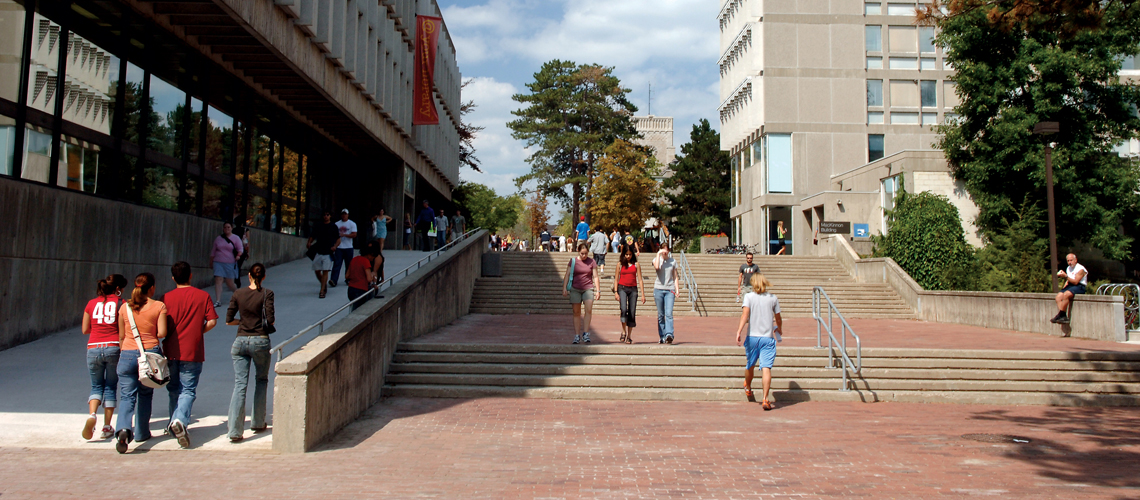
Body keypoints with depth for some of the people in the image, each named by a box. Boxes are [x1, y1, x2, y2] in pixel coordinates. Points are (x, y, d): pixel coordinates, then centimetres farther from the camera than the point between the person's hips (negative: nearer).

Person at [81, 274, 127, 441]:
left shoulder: (91, 303, 10)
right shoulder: (120, 303, 0)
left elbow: (84, 330, 13)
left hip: (93, 348, 2)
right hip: (113, 347, -2)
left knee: (96, 386, 15)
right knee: (110, 387, 9)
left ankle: (92, 415, -12)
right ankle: (107, 427, 11)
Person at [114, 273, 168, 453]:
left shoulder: (124, 307, 4)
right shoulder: (159, 306, -4)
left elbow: (121, 335, 10)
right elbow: (162, 333, -10)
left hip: (128, 354, 1)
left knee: (127, 396, 0)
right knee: (145, 394, 16)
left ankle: (123, 429, -24)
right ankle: (141, 432, 24)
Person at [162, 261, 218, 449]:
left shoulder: (166, 298, -1)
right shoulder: (203, 296, -2)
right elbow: (212, 321, -6)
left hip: (171, 351, 2)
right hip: (193, 352, -1)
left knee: (173, 389, 18)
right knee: (188, 390, -1)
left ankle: (175, 421, 26)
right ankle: (181, 420, -22)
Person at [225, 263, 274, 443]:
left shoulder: (238, 294, 3)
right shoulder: (267, 293, -6)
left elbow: (229, 320, 4)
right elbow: (270, 319, -12)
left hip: (240, 341, 2)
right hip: (260, 341, -2)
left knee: (239, 384, 0)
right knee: (261, 380, 18)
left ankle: (235, 431, -6)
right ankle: (258, 423, 25)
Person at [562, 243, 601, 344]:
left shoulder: (592, 262, 4)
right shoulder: (573, 261, 4)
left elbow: (595, 277, 8)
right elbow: (567, 275, 5)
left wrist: (598, 290, 4)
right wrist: (564, 288, -3)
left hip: (588, 288, 0)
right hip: (575, 289, 0)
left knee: (589, 310, -18)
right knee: (576, 312, 3)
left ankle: (586, 334, -13)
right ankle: (576, 335, 8)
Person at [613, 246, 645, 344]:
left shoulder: (636, 265, 8)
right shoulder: (620, 264, 9)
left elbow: (640, 280, 7)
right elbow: (616, 279, 9)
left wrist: (642, 294, 1)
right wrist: (615, 292, -3)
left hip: (633, 289, 1)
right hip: (622, 288, -1)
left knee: (632, 313, 0)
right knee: (623, 309, -22)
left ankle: (629, 336, 8)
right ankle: (624, 332, -8)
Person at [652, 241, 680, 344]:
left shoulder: (673, 261, 12)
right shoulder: (656, 259, 6)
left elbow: (675, 277, 13)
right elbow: (656, 267, -19)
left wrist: (677, 290, 5)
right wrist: (658, 254, -11)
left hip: (670, 290, 0)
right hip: (658, 289, 0)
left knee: (669, 313, -15)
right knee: (660, 315, 4)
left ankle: (669, 335, -25)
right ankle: (662, 336, 10)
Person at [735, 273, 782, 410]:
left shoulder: (749, 296, 2)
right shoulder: (773, 298, 6)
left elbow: (745, 313, -14)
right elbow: (778, 320, 13)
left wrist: (739, 331, -21)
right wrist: (778, 330, 34)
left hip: (752, 337, 1)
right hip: (768, 337, -1)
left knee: (750, 365, 19)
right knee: (766, 368, -8)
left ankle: (748, 389, 42)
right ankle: (765, 399, -17)